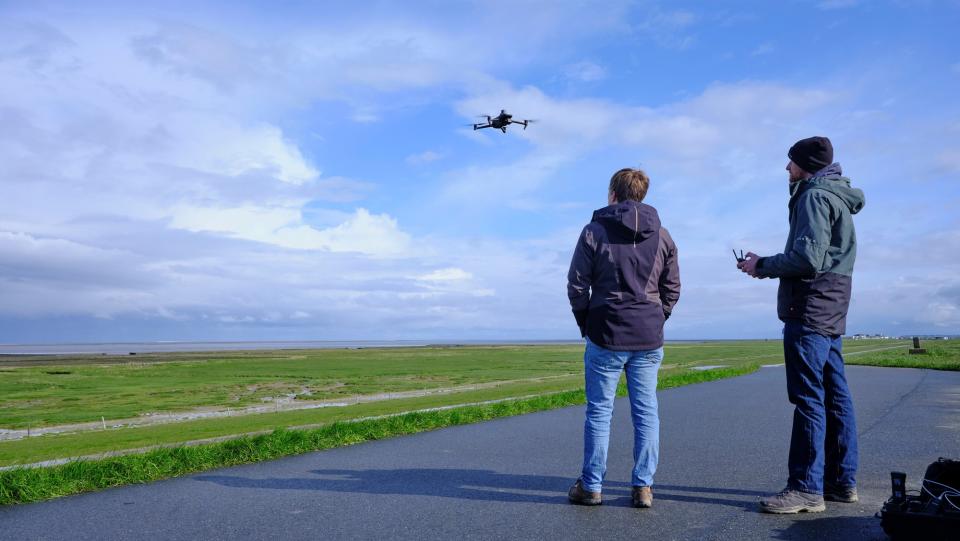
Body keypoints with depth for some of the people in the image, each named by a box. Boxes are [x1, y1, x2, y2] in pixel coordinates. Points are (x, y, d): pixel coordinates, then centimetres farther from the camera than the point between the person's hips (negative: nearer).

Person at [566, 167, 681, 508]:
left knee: (599, 411, 5)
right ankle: (643, 487, 12)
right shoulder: (662, 235, 8)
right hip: (649, 339, 3)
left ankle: (591, 486, 12)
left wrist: (586, 325, 8)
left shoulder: (595, 230, -3)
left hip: (605, 337, -3)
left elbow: (577, 285, -4)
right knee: (646, 411, 9)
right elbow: (672, 289, 9)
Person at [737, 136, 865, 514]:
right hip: (831, 310, 10)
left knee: (808, 396, -10)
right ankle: (842, 481, 17)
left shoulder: (814, 195, -9)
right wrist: (765, 265, 12)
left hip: (810, 307, -10)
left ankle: (806, 488, -7)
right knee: (834, 394, 10)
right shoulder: (837, 197, 22)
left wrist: (762, 265, -6)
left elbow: (807, 257, -19)